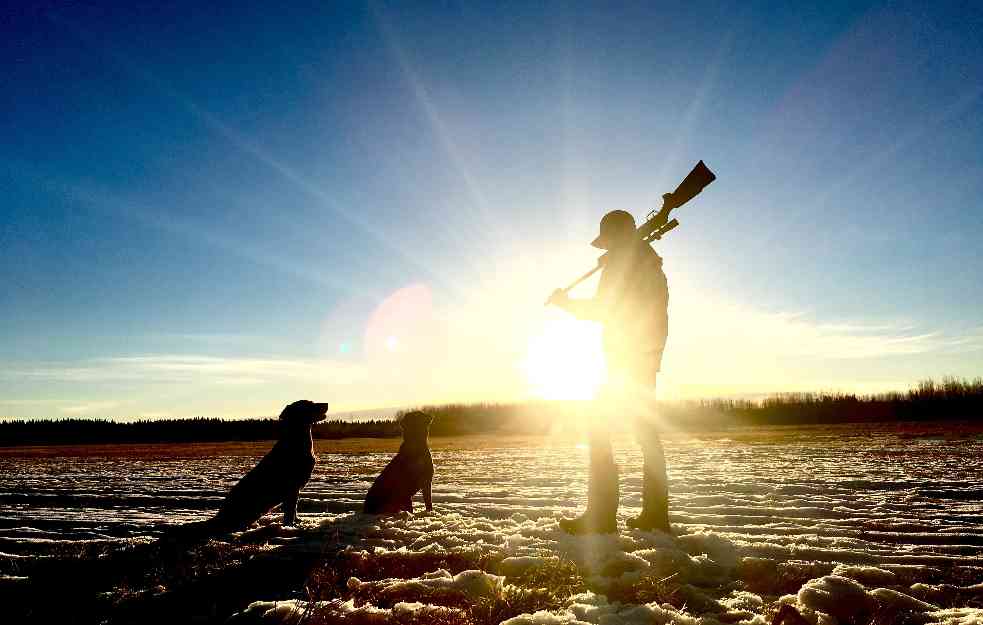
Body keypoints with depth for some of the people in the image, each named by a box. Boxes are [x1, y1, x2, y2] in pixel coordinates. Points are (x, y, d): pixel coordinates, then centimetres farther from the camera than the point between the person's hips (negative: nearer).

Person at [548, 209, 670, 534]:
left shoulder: (623, 258, -7)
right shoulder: (652, 263, 21)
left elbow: (602, 308, -12)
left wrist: (566, 302, 1)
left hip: (625, 358, -9)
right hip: (648, 360, 9)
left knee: (599, 429, -7)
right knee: (646, 432, 10)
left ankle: (601, 516, -11)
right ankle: (655, 514, 12)